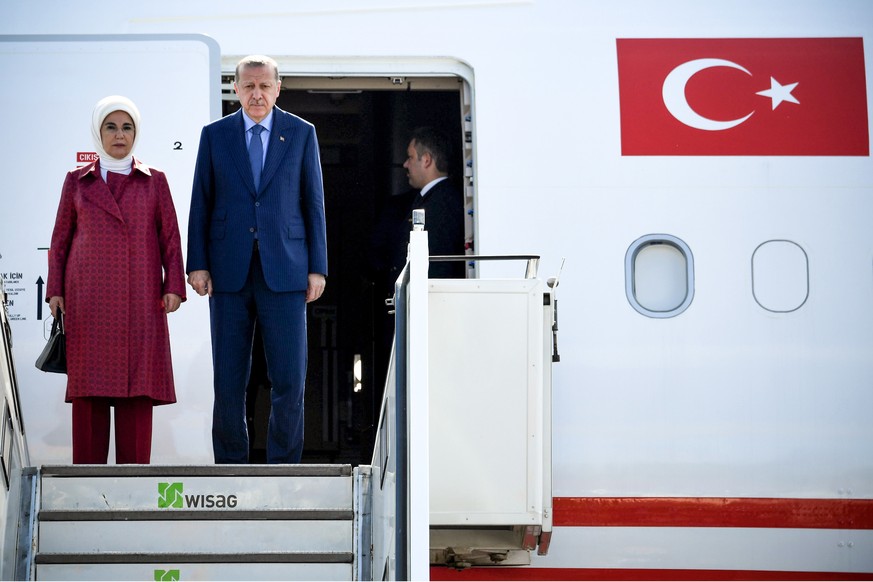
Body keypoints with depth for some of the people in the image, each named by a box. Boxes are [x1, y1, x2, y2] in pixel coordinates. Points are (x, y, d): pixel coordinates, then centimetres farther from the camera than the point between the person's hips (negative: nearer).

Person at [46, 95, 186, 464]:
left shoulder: (154, 181, 11)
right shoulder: (77, 181, 11)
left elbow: (170, 239, 9)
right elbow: (59, 241, 12)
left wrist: (174, 286, -2)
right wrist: (55, 291, 4)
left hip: (139, 298, 0)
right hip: (88, 297, 0)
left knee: (138, 380, -5)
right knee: (89, 382, -4)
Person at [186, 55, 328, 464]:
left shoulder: (301, 134, 6)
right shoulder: (214, 135, 7)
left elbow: (313, 203, 6)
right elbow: (201, 204, 7)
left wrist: (317, 268, 0)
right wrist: (197, 264, -1)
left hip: (284, 272, -1)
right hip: (230, 273, 1)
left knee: (289, 380, -4)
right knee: (228, 381, 2)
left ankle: (283, 468, 7)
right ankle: (231, 466, 13)